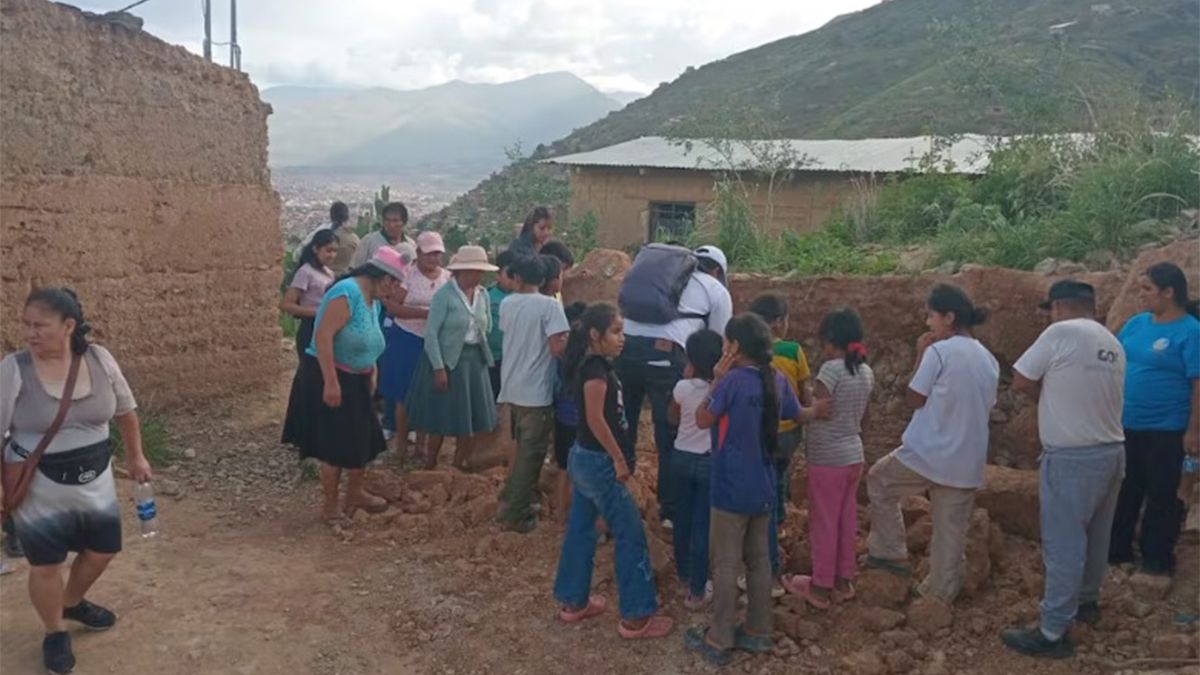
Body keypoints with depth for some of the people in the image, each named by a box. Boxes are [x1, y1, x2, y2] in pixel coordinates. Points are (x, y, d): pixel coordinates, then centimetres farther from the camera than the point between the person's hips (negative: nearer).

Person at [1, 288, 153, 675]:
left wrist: (135, 456, 13)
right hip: (39, 488, -4)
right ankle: (55, 633, 33)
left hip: (95, 481, 4)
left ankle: (73, 604, 47)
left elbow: (125, 410, 7)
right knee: (46, 565, 7)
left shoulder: (99, 359, -8)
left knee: (101, 552, 18)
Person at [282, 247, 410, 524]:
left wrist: (371, 372, 15)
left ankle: (354, 493, 36)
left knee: (363, 440, 16)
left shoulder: (373, 299, 7)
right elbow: (323, 336, -29)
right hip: (329, 379, -9)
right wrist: (330, 382, -30)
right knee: (335, 445, 0)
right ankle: (330, 505, 15)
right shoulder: (347, 293, -22)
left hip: (354, 381, 9)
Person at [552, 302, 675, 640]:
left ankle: (573, 602, 27)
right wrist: (619, 459, -21)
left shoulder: (591, 365, 9)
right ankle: (636, 617, 3)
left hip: (585, 458, 10)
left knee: (581, 529, 16)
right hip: (598, 462, -10)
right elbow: (595, 418, -25)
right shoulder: (596, 369, -20)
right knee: (631, 534, -2)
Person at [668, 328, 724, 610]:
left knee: (683, 520, 19)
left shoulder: (682, 388, -11)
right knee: (703, 525, 5)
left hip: (682, 457, 3)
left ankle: (685, 576, 36)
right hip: (710, 462, -2)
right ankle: (697, 591, 11)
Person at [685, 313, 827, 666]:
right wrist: (818, 410, 42)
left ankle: (719, 641, 9)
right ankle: (758, 632, 25)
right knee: (759, 560, 15)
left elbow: (703, 420, -8)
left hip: (732, 489, -6)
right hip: (763, 489, 7)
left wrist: (717, 380, -3)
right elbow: (799, 415, 20)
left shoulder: (732, 381, -19)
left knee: (726, 564, 2)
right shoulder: (778, 380, 2)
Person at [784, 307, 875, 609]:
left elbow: (817, 411, -25)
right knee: (847, 520, 16)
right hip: (854, 455, 7)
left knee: (823, 523, 4)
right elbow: (864, 418, 12)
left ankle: (821, 587, 14)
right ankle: (844, 580, 26)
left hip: (827, 458, -7)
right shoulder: (866, 371, 4)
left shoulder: (831, 369, -20)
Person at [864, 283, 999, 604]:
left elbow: (913, 399, -5)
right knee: (952, 531, 13)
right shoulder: (989, 359, 10)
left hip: (927, 454, -6)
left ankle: (890, 552, 19)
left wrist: (920, 356, 1)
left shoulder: (938, 352, -12)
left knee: (878, 481, 19)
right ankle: (940, 595, 21)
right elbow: (985, 407, 18)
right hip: (968, 462, 6)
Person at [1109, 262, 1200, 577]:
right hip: (1125, 425, 6)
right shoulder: (1136, 323, 4)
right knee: (1123, 491, 16)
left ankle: (1157, 559, 20)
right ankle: (1117, 550, 30)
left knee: (1161, 496, 7)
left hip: (1165, 430, -6)